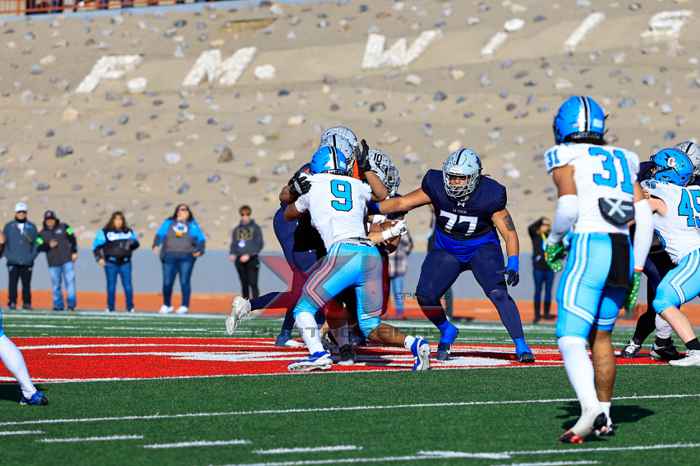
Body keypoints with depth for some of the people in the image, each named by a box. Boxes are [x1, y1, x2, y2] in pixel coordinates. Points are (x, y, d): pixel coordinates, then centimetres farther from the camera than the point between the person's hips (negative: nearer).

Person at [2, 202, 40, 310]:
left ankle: (27, 303, 7)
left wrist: (32, 255, -4)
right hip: (13, 262, -1)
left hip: (27, 262, 1)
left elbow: (36, 243, 9)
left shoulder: (32, 227, 10)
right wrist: (8, 255, -4)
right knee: (12, 284, -6)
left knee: (26, 284, 1)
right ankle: (12, 303, -3)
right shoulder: (9, 226, 8)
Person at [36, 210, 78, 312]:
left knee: (70, 280, -9)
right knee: (55, 284, 2)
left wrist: (74, 252, 1)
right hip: (53, 263, 2)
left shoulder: (64, 227, 5)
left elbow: (72, 239, 7)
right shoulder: (42, 234, 7)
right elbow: (39, 247, 2)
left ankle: (71, 303, -7)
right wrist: (48, 245, -15)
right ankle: (58, 305, 10)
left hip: (67, 260, -2)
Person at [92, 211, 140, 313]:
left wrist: (132, 243, -4)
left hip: (125, 263, 2)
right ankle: (110, 307, 8)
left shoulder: (129, 232, 12)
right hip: (111, 263, -2)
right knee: (111, 286, 1)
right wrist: (99, 258, -7)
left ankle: (130, 307, 4)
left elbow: (136, 243, 19)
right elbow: (97, 246, 3)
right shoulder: (105, 232, 3)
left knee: (127, 285, -3)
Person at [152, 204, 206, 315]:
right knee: (167, 282, -1)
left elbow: (201, 239, 10)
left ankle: (185, 306, 3)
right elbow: (159, 234, 4)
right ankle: (166, 305, 14)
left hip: (186, 257, 0)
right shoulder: (168, 223, 13)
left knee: (185, 281, -4)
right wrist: (156, 245, -13)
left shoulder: (192, 225, 13)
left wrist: (199, 251, -7)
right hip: (170, 257, 0)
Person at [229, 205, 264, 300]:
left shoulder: (255, 228, -1)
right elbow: (233, 244, 15)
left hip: (252, 259, -4)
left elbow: (259, 244, -6)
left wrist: (249, 255, -16)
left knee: (253, 284, -11)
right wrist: (232, 254, -5)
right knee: (244, 284, 8)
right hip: (240, 260, 4)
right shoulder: (236, 230, 11)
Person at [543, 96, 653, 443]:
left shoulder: (566, 159, 1)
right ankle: (604, 416, 25)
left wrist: (552, 242, 6)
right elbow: (644, 218, 12)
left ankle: (590, 410, -30)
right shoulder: (621, 161, 18)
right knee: (601, 335, 20)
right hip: (624, 253, 6)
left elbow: (568, 209, -13)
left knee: (571, 339, -10)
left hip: (588, 249, -6)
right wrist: (637, 270, 18)